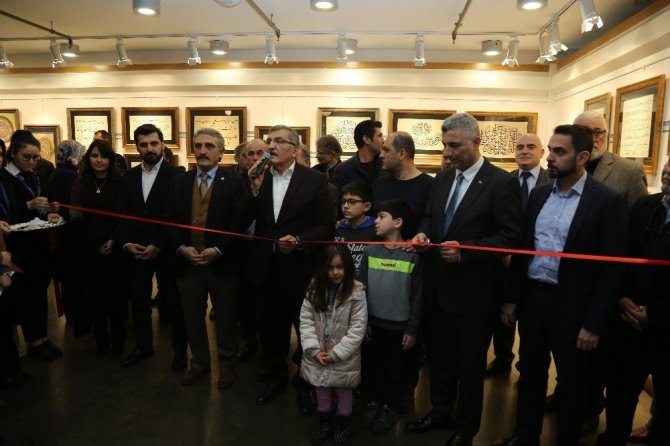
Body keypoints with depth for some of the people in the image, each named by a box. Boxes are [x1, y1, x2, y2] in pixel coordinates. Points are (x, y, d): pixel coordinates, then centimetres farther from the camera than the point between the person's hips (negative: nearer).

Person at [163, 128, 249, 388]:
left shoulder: (235, 183, -5)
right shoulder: (179, 183, 8)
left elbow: (239, 223, -10)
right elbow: (169, 220, 5)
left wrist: (217, 250, -18)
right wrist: (182, 248, -9)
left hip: (222, 262, -3)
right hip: (187, 261, 4)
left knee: (226, 318, 11)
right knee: (192, 317, 15)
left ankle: (227, 365, 30)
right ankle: (199, 362, 35)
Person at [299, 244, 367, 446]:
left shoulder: (356, 291, -16)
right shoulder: (315, 289, -5)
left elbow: (357, 328, -16)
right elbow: (305, 320, -5)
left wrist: (336, 353, -17)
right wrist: (314, 349, -13)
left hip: (344, 358, -3)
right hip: (318, 356, 3)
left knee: (344, 390, 17)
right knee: (321, 388, 21)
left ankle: (343, 421, 42)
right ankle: (324, 419, 44)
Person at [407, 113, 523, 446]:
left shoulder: (501, 182, -12)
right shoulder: (442, 178, 8)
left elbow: (511, 236, -16)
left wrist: (465, 250, -25)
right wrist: (423, 233, -6)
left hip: (473, 289, -6)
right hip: (438, 284, 6)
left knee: (470, 360, 12)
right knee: (439, 354, 20)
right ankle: (440, 411, 42)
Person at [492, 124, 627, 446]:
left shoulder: (607, 201, -11)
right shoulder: (538, 195, 4)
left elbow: (611, 269, -12)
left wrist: (594, 324, -13)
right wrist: (512, 298, 7)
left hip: (572, 307, -5)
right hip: (532, 298, 5)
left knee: (572, 384, 14)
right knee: (530, 374, 19)